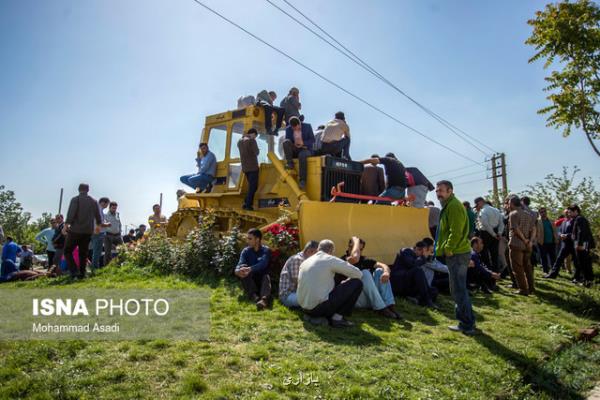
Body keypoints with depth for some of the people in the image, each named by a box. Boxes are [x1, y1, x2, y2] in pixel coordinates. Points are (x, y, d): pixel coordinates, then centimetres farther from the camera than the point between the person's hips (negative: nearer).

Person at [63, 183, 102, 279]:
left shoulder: (75, 199, -6)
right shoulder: (94, 201, 9)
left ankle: (74, 271, -7)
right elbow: (98, 216, 14)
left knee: (68, 251, 6)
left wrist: (66, 225, -13)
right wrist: (98, 225, 30)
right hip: (88, 231, 5)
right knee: (83, 252, 12)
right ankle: (82, 273, 13)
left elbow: (70, 214, -17)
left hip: (75, 230, -4)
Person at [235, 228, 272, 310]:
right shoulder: (246, 251, 3)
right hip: (251, 280, 3)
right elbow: (240, 264, -14)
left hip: (262, 278, -2)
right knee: (242, 272, -27)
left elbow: (263, 264, -26)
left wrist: (249, 269, -45)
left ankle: (264, 299, -65)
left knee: (266, 276, -35)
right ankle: (254, 297, -47)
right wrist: (238, 270, -39)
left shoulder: (266, 250, -6)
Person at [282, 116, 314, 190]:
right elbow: (286, 143, 2)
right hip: (294, 150, 3)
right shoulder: (288, 129, 0)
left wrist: (303, 143, -20)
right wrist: (293, 144, -19)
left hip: (305, 149, -2)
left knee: (302, 155, -39)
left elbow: (312, 140, -3)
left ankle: (302, 180, -35)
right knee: (285, 141, -26)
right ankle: (290, 163, -23)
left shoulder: (307, 126, -3)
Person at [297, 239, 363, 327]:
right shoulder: (331, 259, -5)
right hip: (320, 306, -7)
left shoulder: (305, 262, 14)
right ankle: (337, 318, 2)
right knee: (357, 283, 2)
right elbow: (358, 274, -4)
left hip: (305, 309, 8)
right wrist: (345, 282, 17)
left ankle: (316, 316, 13)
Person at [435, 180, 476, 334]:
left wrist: (449, 249, -18)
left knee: (458, 290, -5)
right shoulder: (448, 206, 20)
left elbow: (456, 232, -22)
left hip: (457, 254, -11)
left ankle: (466, 325, 2)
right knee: (459, 288, 17)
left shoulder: (454, 206, -14)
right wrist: (443, 248, 17)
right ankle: (469, 320, 26)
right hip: (456, 253, 11)